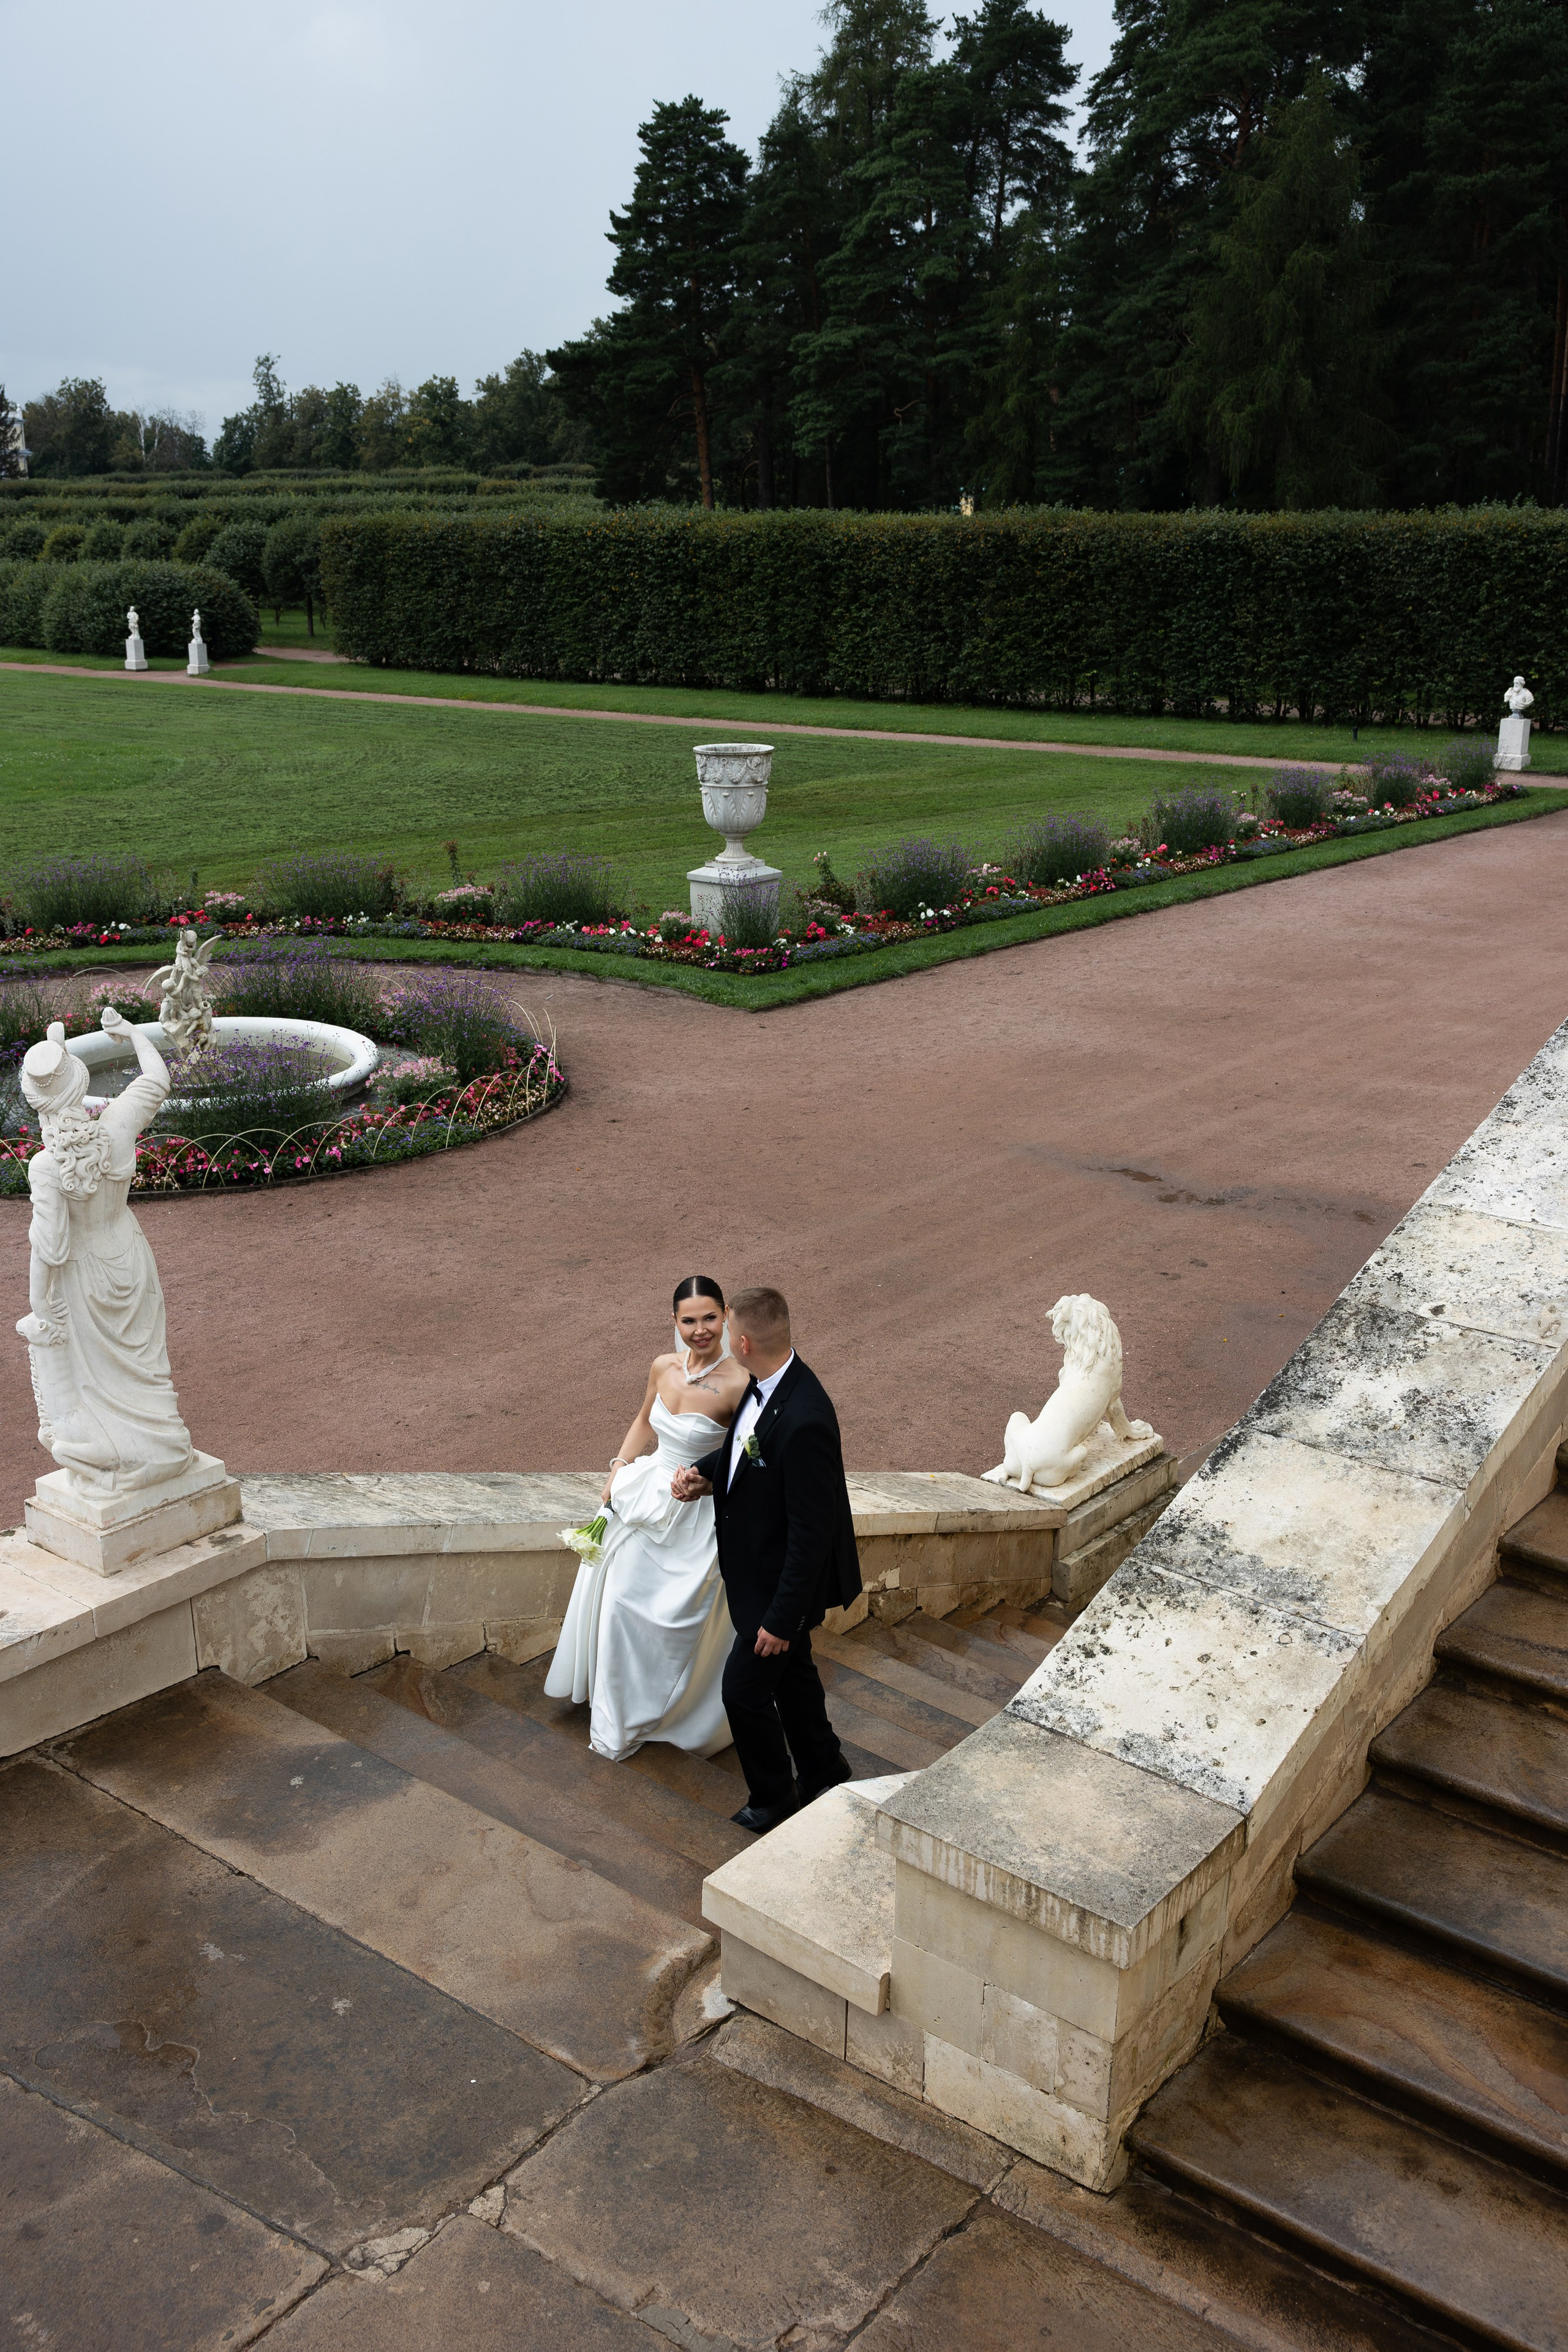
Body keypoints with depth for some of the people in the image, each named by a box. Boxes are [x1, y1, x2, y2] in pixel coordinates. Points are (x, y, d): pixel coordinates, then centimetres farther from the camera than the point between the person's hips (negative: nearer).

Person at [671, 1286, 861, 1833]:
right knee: (792, 1674, 26)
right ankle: (822, 1772, 48)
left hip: (783, 1580, -9)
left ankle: (773, 1798, 31)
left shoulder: (804, 1421, -36)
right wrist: (703, 1471, -4)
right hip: (759, 1564, 9)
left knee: (745, 1689, 7)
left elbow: (811, 1533, -29)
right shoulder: (765, 1385, -8)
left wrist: (782, 1617, -22)